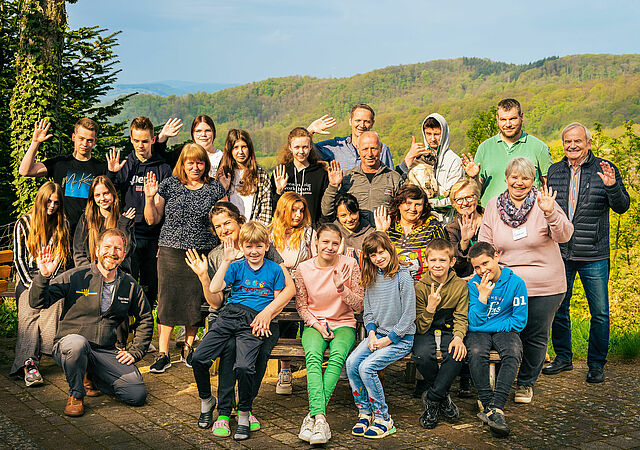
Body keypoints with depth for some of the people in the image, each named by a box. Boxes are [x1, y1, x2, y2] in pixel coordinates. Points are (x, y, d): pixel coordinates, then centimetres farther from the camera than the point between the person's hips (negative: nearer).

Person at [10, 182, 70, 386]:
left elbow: (62, 257, 10)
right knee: (29, 309, -29)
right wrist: (31, 284, -10)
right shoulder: (23, 224, 5)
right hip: (28, 277, -1)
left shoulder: (62, 224, 11)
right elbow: (18, 259, 2)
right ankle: (29, 362, -42)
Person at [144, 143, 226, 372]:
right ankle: (163, 354, 6)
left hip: (203, 253, 1)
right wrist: (149, 197, -10)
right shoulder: (169, 185, 5)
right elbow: (152, 220, 6)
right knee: (168, 301, -2)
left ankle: (188, 349, 22)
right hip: (171, 252, 0)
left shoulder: (215, 188, 6)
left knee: (196, 301, 4)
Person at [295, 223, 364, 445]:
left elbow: (360, 306, -3)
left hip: (343, 324, 0)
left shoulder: (349, 265, -4)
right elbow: (301, 305, 8)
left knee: (338, 354, -33)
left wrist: (341, 288, -20)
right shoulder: (304, 268, -1)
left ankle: (313, 415, -32)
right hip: (314, 324, 1)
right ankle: (320, 417, -41)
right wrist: (317, 325, -8)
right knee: (313, 355, -32)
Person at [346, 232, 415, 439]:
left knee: (366, 367, -24)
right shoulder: (372, 279, 10)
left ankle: (383, 419, -10)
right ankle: (364, 412, -4)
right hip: (377, 333, 6)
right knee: (351, 363, -18)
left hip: (400, 338, -6)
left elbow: (409, 316, -13)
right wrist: (371, 334, -4)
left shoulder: (402, 277, -11)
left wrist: (387, 340, -13)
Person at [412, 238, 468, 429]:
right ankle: (443, 396, -4)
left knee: (457, 355, -32)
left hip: (448, 330, 1)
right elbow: (421, 328, -11)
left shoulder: (460, 285, -3)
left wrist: (458, 337, -22)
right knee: (422, 356, -33)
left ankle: (432, 399, -11)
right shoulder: (420, 287, -8)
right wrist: (430, 307, -29)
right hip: (426, 332, -1)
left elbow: (461, 318, 0)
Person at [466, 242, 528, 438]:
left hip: (504, 331, 0)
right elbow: (474, 322, -6)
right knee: (476, 353, -34)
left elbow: (518, 322, -4)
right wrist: (483, 296, -18)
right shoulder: (473, 285, -2)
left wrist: (487, 327, -8)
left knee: (513, 353, -34)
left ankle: (496, 407, -38)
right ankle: (487, 404, -31)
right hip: (478, 332, 1)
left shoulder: (516, 283, -5)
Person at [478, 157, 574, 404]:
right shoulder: (493, 206, 5)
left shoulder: (542, 202, -3)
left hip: (545, 286, -1)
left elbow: (564, 236, -13)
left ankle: (526, 383, 28)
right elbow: (485, 243, 10)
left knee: (536, 337, 8)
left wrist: (550, 213, -29)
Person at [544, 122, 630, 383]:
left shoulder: (604, 170, -2)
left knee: (599, 313, 1)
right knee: (557, 308, 11)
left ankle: (596, 364, 16)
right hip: (559, 253, 3)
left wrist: (612, 187, -25)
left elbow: (622, 207, -8)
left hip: (593, 256, -3)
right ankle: (563, 357, 27)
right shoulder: (554, 171, 9)